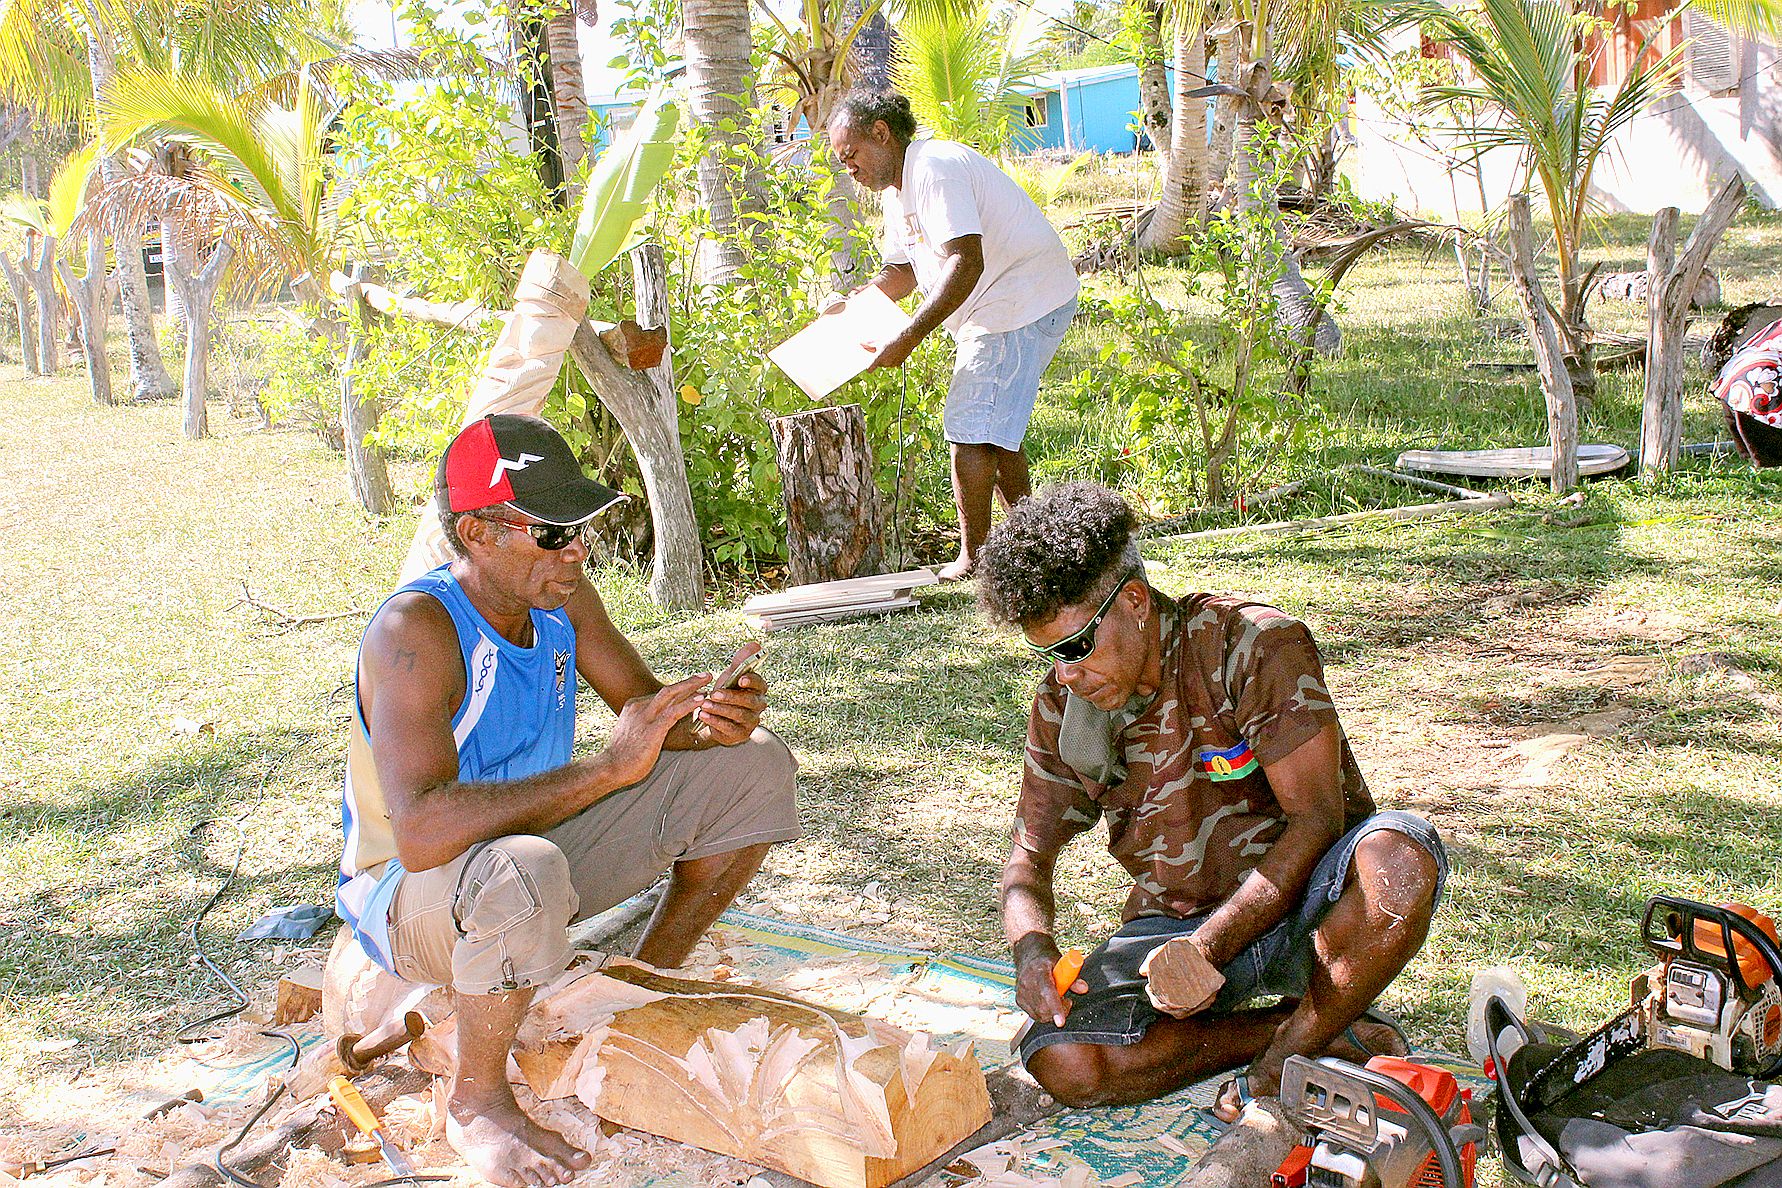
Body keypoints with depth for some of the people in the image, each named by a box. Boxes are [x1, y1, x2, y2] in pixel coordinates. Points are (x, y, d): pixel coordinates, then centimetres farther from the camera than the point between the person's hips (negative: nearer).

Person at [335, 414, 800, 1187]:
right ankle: (476, 1102, -15)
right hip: (412, 892, -7)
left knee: (752, 765, -1)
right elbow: (420, 833, -41)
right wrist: (606, 769, -44)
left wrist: (713, 718, -22)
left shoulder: (560, 595, -7)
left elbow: (648, 707, 3)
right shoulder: (414, 630, -29)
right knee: (520, 873, -44)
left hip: (543, 844, 7)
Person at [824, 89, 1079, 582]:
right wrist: (851, 304, 5)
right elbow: (902, 270, 23)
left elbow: (966, 264, -29)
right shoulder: (897, 188, 15)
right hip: (998, 311, 11)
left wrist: (907, 338, -30)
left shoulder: (935, 169, -19)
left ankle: (972, 561, -5)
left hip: (1021, 303, -11)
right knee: (996, 431, 18)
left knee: (970, 433, -12)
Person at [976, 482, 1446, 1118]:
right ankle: (1327, 1033, -12)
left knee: (1400, 856, -38)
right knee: (1060, 1061, -24)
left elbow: (1316, 817, -19)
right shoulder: (1061, 703, -1)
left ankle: (1278, 1069, -17)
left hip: (1298, 906, -3)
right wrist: (1031, 947, -19)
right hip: (1173, 921, 4)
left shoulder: (1255, 643, -16)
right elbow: (1029, 856, 5)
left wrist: (1210, 946, -30)